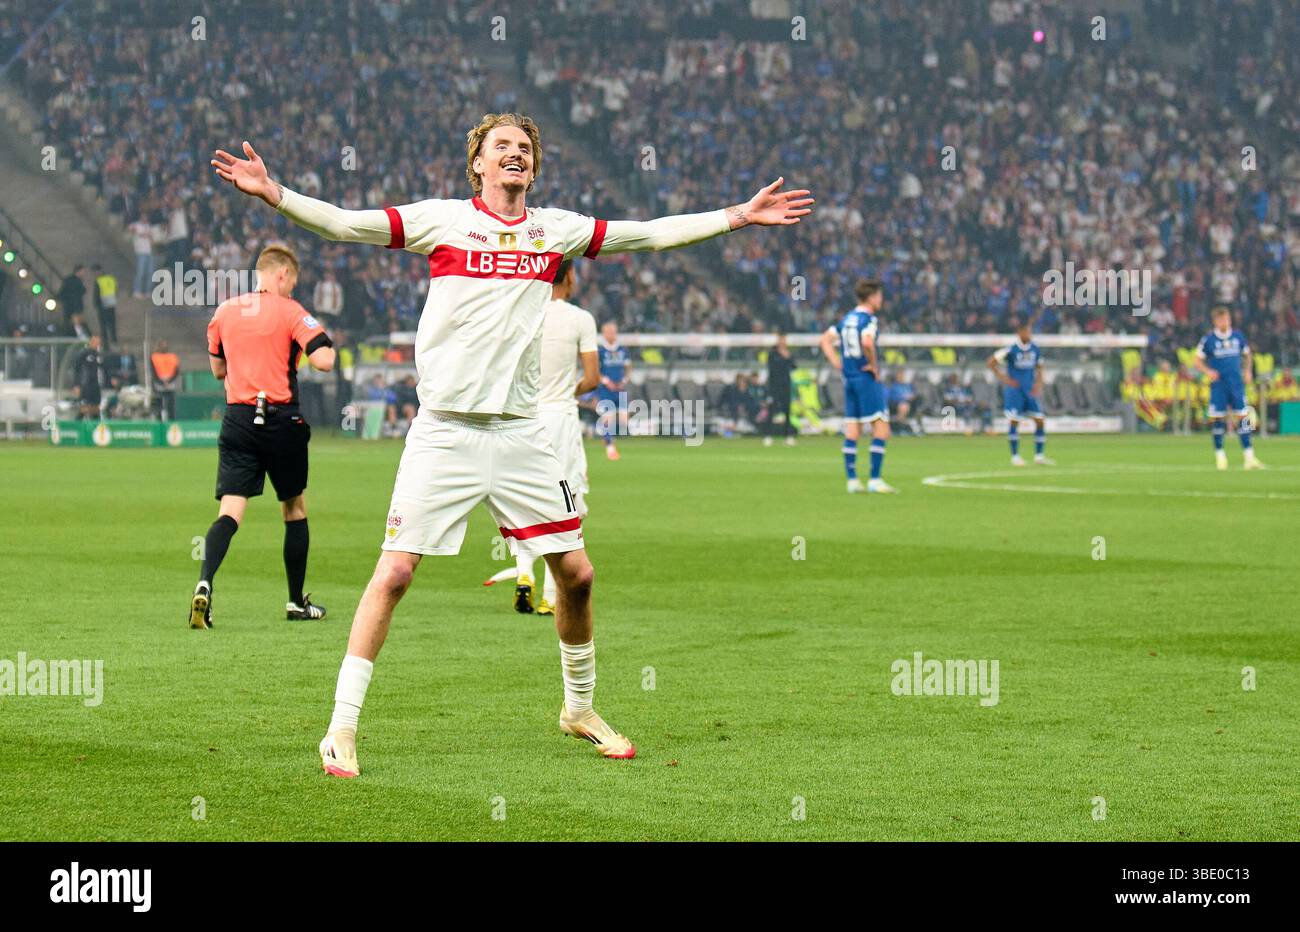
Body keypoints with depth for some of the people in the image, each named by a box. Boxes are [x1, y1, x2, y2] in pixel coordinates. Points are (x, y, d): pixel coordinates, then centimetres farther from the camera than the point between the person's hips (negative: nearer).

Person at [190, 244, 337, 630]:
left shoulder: (224, 312, 9)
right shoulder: (289, 311, -5)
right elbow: (323, 361, -13)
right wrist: (327, 342, 9)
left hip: (237, 420, 3)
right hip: (282, 420, -3)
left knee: (230, 511, -5)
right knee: (294, 508, 15)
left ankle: (204, 584, -30)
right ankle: (296, 602, 22)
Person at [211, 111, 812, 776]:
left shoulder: (554, 228, 10)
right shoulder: (442, 219, 1)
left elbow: (651, 234, 17)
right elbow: (346, 224, -6)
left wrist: (740, 216, 15)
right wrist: (273, 194, -21)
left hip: (520, 433, 4)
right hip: (445, 430, -4)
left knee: (576, 572, 5)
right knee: (395, 572, -10)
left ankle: (579, 709, 28)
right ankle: (342, 728, -5)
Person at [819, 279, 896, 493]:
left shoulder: (846, 319, 13)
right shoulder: (870, 319, -12)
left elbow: (826, 340, 15)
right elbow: (867, 342, -29)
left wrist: (837, 362, 10)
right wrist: (874, 365, -16)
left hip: (849, 378, 8)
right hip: (868, 379, -8)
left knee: (852, 431, 9)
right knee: (881, 429, -5)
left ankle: (852, 480, 9)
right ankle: (875, 479, -9)